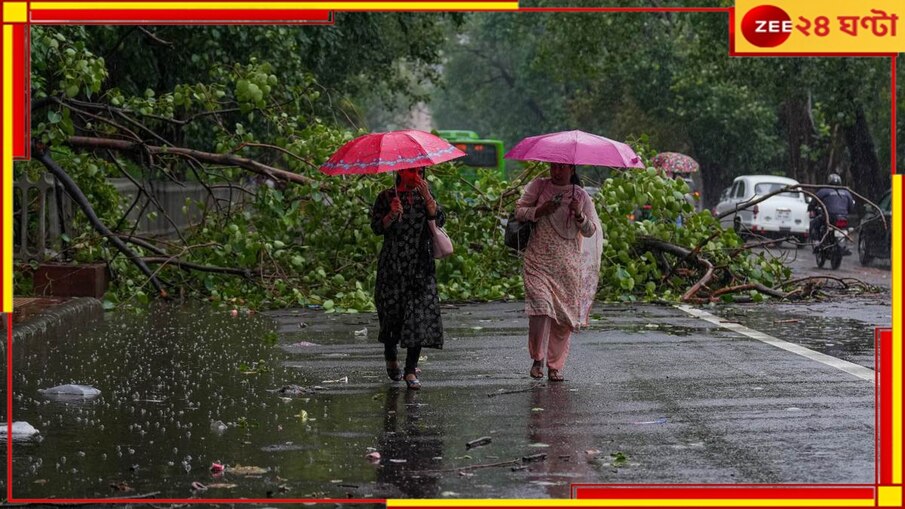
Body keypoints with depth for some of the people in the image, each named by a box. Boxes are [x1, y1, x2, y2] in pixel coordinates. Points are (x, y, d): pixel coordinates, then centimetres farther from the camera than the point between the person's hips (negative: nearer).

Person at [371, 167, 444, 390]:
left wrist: (427, 196, -15)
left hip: (421, 265, 1)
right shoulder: (386, 197, 3)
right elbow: (377, 228, -5)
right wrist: (392, 215, -22)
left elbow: (439, 220, -5)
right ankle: (390, 356, 33)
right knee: (392, 312, 4)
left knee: (420, 314, -9)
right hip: (393, 266, -1)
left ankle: (411, 370, -7)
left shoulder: (425, 196, 10)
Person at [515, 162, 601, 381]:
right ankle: (537, 359, -4)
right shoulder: (538, 186, 5)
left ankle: (555, 366, 11)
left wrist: (579, 216, -13)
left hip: (567, 264, 2)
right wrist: (540, 211, -11)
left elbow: (590, 231, 6)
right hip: (538, 261, -2)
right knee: (541, 306, -18)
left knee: (564, 315, 1)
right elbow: (519, 211, 5)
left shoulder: (580, 195, 7)